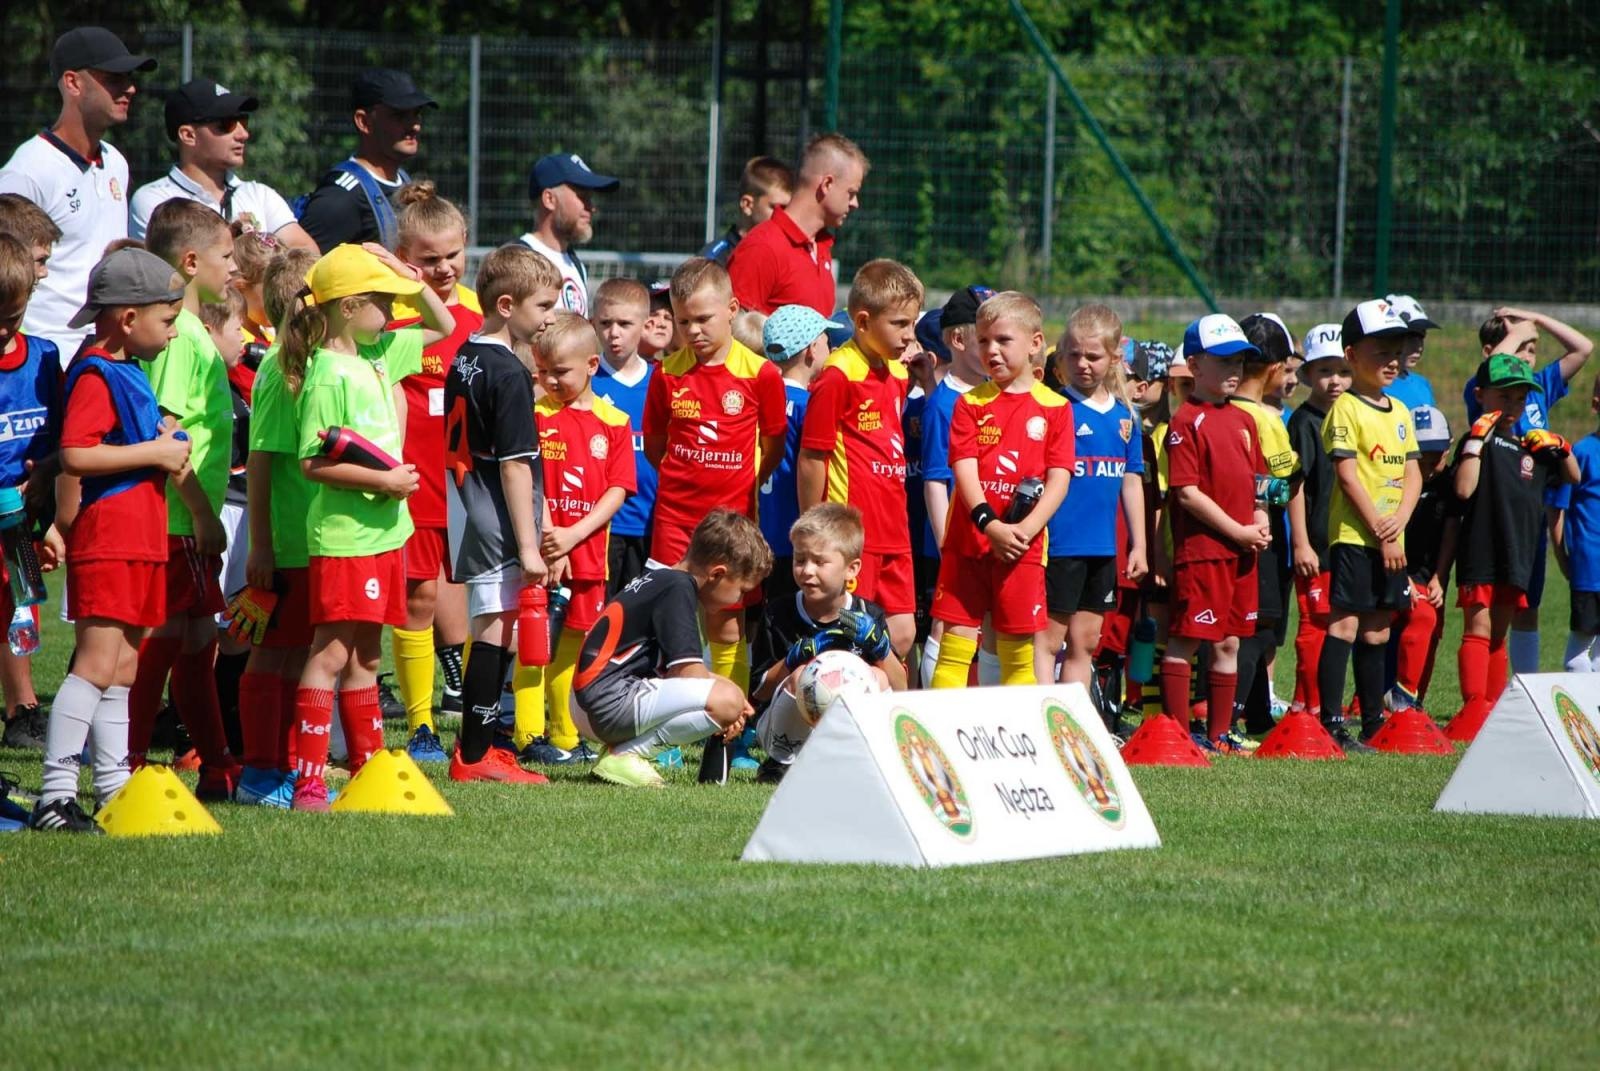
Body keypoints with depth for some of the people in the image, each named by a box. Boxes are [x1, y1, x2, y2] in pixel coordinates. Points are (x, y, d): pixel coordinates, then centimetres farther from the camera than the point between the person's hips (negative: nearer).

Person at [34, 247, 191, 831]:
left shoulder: (127, 372, 17)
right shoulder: (95, 375, -14)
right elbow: (75, 455, -26)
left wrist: (160, 436, 12)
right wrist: (154, 452, -18)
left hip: (140, 538, 10)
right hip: (106, 538, -10)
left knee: (125, 665, 12)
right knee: (98, 665, -14)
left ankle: (115, 788, 17)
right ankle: (55, 795, -16)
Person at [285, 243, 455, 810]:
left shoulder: (377, 355, 11)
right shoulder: (327, 376, -15)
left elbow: (442, 327, 25)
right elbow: (314, 463, -20)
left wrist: (414, 280, 9)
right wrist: (384, 480, -18)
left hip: (383, 530, 9)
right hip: (342, 535, -9)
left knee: (365, 657, 15)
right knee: (331, 653, -10)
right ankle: (308, 783, -11)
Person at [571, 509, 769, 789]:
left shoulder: (657, 579, 20)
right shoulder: (678, 589, -10)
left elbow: (675, 669, 22)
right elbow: (690, 673, -14)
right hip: (611, 701, -10)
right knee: (728, 700, -19)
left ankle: (623, 746, 7)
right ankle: (623, 754, -13)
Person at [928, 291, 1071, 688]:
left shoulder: (1054, 408, 3)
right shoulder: (971, 403, 5)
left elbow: (1058, 480, -2)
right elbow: (965, 470, -5)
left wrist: (1024, 529, -16)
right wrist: (990, 525, -20)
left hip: (1023, 548, 0)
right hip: (968, 541, 0)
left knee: (1019, 650, 5)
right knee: (956, 642, 0)